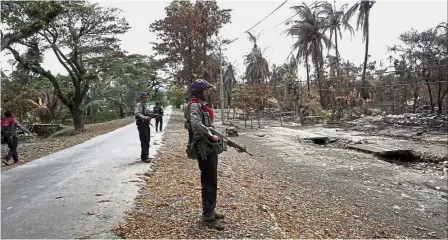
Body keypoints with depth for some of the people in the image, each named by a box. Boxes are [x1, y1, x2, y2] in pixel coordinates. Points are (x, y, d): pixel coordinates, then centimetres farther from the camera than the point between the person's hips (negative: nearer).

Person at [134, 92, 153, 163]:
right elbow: (137, 113, -27)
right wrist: (145, 117, -36)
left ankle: (145, 155, 24)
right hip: (142, 125, -10)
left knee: (147, 141, 14)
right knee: (144, 141, -10)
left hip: (146, 124, 10)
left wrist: (150, 116, 9)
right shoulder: (139, 105, -12)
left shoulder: (145, 105, 17)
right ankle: (144, 157, -7)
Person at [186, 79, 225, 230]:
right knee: (209, 183, -4)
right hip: (204, 148, -10)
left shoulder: (203, 105, 17)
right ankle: (208, 216, 5)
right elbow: (196, 124, -31)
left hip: (210, 147, 10)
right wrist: (211, 136, -25)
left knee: (211, 181, 17)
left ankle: (210, 210, 30)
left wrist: (215, 136, 8)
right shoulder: (194, 105, -13)